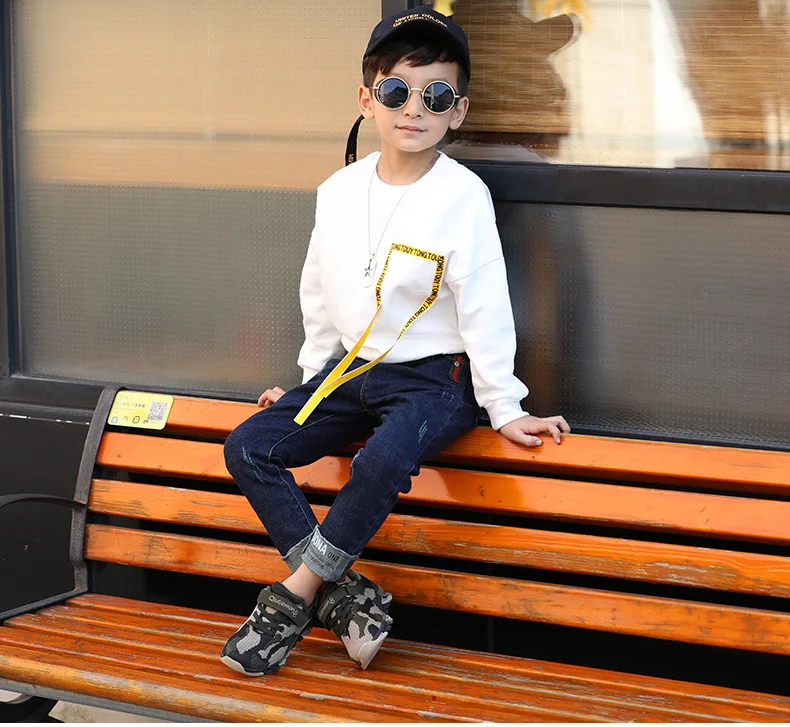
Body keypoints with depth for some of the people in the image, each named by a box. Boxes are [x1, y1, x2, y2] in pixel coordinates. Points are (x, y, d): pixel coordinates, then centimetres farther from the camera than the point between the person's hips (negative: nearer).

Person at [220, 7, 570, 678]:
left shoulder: (462, 196, -11)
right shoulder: (339, 190, 5)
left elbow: (484, 307, -10)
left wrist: (503, 408, -9)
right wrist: (313, 381, 18)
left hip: (433, 378, -6)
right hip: (350, 369, 6)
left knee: (382, 463, -34)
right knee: (249, 446, -11)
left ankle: (294, 597, -17)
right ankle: (344, 595, -15)